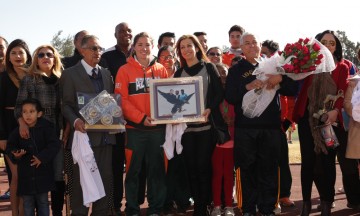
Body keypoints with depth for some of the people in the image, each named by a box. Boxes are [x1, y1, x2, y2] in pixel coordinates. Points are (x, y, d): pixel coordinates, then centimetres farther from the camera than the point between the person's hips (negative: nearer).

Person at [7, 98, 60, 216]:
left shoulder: (46, 127, -8)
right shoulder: (18, 131, -2)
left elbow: (54, 145, -12)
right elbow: (11, 146, 8)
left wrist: (42, 157, -19)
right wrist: (15, 154, -13)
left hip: (42, 172, -2)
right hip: (25, 174, 2)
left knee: (43, 202, 11)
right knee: (27, 202, 11)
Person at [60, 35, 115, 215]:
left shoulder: (106, 73, 16)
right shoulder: (70, 74, 0)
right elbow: (66, 104, -4)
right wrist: (75, 120, -21)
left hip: (105, 135, 5)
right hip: (84, 134, -5)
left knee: (106, 180, 8)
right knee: (81, 181, 1)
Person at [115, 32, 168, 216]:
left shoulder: (161, 70, 8)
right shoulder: (125, 70, -1)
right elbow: (122, 100, -6)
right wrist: (141, 117, -17)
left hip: (158, 128, 3)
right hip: (134, 128, -3)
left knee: (156, 169, 8)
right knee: (133, 170, 4)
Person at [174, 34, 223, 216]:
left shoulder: (209, 68, 5)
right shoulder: (179, 73, 14)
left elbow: (220, 93, -1)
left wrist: (209, 109, -17)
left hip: (206, 124, -3)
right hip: (185, 125, 3)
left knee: (203, 166, -4)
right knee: (191, 166, 3)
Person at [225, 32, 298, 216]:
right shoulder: (235, 70, 10)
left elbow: (292, 90, 6)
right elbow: (229, 97, -2)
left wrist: (281, 78, -13)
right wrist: (247, 87, -17)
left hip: (270, 127, 1)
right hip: (245, 128, -1)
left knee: (269, 170, 2)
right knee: (247, 170, 1)